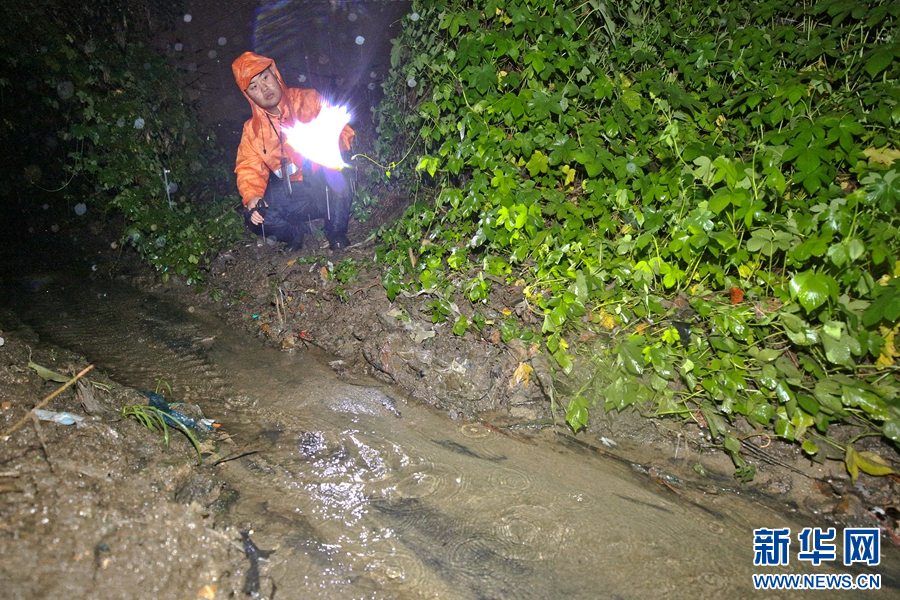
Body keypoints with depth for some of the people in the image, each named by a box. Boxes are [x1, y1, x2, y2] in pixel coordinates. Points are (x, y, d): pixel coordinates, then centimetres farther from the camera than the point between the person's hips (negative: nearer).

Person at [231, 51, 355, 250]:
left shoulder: (309, 100, -1)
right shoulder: (252, 130, 7)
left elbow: (343, 131, -7)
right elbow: (249, 168, 4)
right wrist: (252, 196, -17)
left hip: (328, 189, -3)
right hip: (290, 193, 3)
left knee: (328, 171, -36)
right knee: (254, 215, -22)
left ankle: (336, 234, -12)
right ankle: (297, 231, 11)